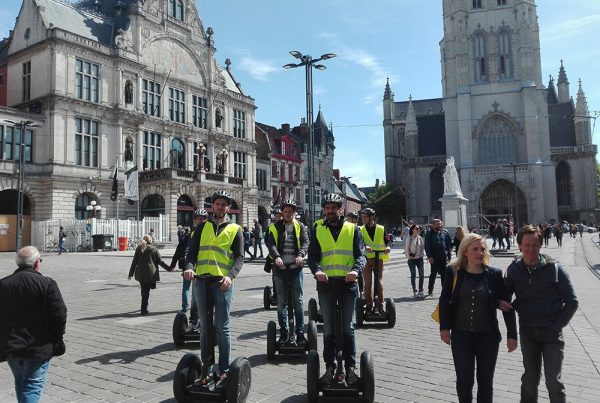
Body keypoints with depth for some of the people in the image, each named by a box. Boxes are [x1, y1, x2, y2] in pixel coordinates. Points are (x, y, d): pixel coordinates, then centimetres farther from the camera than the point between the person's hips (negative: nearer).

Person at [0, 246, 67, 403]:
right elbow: (59, 315, -15)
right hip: (38, 348, -5)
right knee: (33, 386, 4)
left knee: (20, 384, 23)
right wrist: (57, 340, 1)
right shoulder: (47, 284, -14)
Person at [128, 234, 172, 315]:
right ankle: (143, 310, 0)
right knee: (146, 292, 0)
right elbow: (160, 261, -2)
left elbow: (134, 262, 8)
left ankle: (144, 308, 24)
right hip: (150, 273, -4)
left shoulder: (139, 249, 8)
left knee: (144, 291, 16)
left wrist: (131, 274, 14)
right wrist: (168, 268, 9)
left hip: (140, 273, 4)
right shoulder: (153, 249, -3)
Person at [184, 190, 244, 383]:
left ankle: (224, 370, 11)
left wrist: (230, 276, -19)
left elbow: (239, 258, -1)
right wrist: (189, 267, -13)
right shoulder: (202, 227, 15)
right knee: (205, 327, 10)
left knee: (222, 328, 1)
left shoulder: (235, 229, 7)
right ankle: (206, 369, 20)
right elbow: (192, 252, 9)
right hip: (201, 281, 3)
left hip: (222, 282, -3)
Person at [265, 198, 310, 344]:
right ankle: (284, 333, 12)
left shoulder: (301, 227, 10)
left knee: (298, 301, 2)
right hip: (280, 268, 0)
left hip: (296, 267, 0)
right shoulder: (275, 227, 7)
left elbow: (305, 242, -3)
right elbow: (271, 243, -6)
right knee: (281, 302, 4)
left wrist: (301, 255, -23)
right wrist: (276, 256, -25)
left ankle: (300, 333, 8)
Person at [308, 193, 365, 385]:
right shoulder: (317, 231, 8)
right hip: (325, 284, 1)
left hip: (348, 283, -1)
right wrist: (317, 271, -20)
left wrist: (356, 269, -23)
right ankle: (330, 367, 20)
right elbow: (312, 256, 1)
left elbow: (360, 254, -2)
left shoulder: (352, 229, 6)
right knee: (328, 329, 9)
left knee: (347, 327, 8)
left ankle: (350, 367, 19)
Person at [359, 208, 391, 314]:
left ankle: (380, 304, 6)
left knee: (379, 281, -2)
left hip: (379, 258, 0)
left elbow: (387, 240, 5)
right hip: (366, 258, 1)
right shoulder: (361, 230, 6)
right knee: (368, 282, 2)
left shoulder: (381, 229, 6)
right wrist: (365, 247, -28)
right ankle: (368, 305, 10)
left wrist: (388, 247, -17)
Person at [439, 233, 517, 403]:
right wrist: (444, 327, -6)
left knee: (485, 382, 14)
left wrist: (512, 334, -4)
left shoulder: (494, 274, -5)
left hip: (488, 336, 1)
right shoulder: (454, 272, -6)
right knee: (464, 381, 6)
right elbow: (445, 300, -1)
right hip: (461, 336, 0)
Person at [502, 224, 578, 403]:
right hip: (527, 332, 3)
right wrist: (504, 304, -13)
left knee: (554, 380, 2)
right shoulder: (514, 269, -3)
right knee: (530, 378, 16)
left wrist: (557, 326, -9)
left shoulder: (554, 268, -11)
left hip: (552, 334, -2)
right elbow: (505, 296, 9)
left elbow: (572, 301, -5)